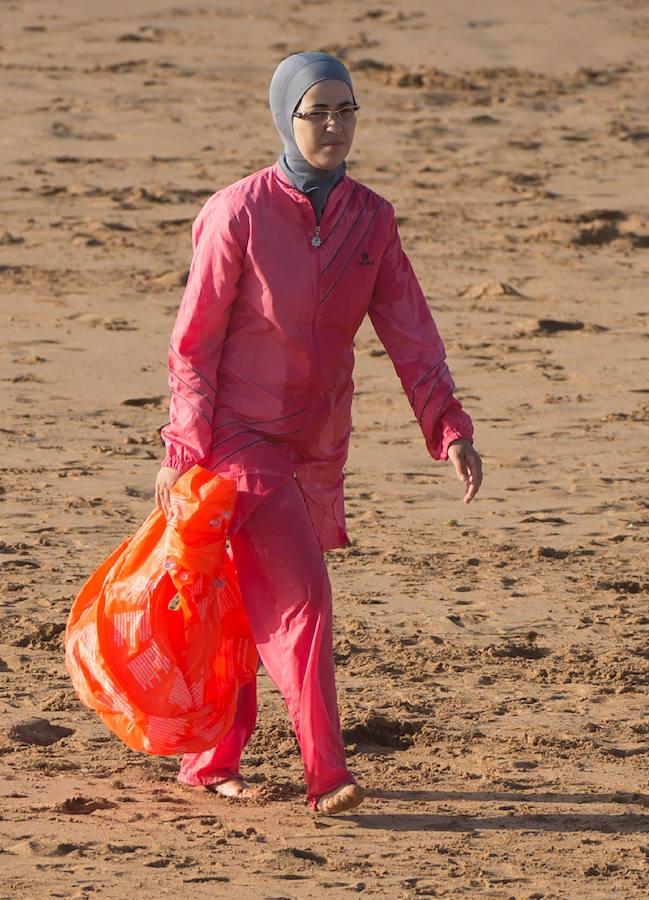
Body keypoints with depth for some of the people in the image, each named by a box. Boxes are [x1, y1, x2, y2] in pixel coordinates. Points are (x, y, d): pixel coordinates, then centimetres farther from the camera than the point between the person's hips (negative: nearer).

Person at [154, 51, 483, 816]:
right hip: (242, 436, -5)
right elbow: (194, 342, -8)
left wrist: (449, 428, -12)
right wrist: (182, 454, -8)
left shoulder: (370, 219, 1)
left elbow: (408, 332, -1)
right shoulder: (238, 215, -13)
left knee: (256, 607, 14)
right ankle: (325, 774, -16)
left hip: (318, 445, 5)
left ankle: (211, 759, 28)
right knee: (303, 592, -17)